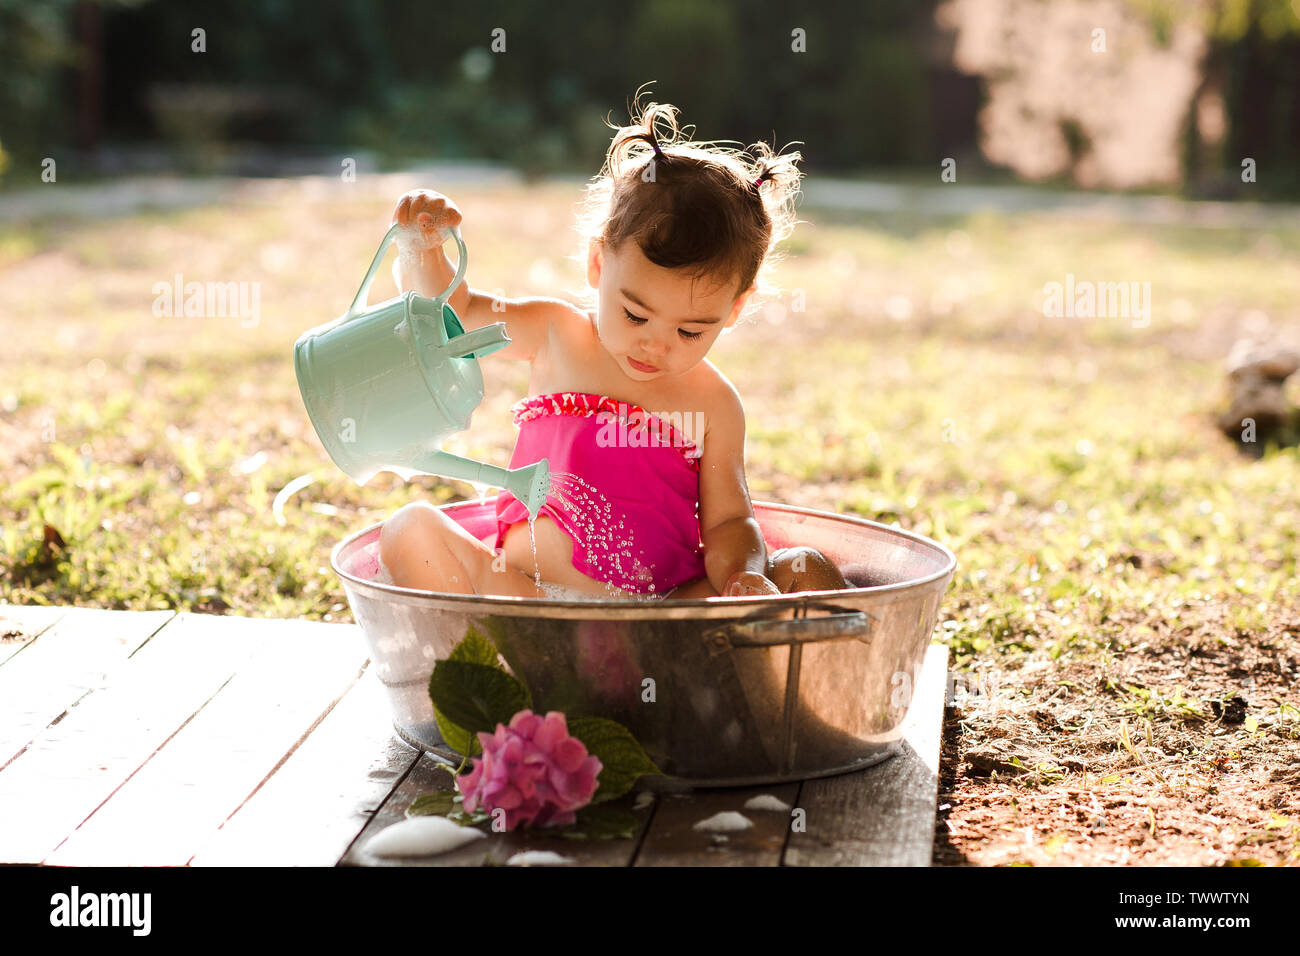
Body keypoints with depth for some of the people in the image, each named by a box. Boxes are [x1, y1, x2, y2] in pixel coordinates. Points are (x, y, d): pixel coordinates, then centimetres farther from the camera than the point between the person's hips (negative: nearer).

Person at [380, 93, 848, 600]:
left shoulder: (713, 404, 3)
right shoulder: (555, 336, 4)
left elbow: (728, 521, 4)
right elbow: (446, 307, 12)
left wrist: (742, 574, -19)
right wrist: (424, 245, -10)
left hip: (668, 611, -1)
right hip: (524, 587, 1)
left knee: (810, 572, -17)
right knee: (412, 528, -21)